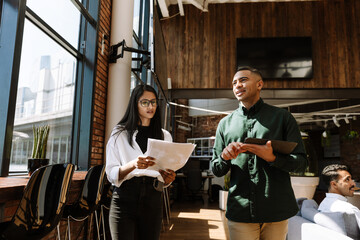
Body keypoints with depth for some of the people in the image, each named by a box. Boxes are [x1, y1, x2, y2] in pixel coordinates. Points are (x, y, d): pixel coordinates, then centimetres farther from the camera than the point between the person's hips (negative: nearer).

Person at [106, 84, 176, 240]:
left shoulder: (165, 136, 11)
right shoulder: (120, 134, 3)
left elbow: (164, 181, 12)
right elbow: (111, 174, -5)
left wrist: (168, 177, -12)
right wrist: (133, 165, -25)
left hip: (153, 200, 3)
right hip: (125, 199, -2)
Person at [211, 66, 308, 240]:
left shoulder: (282, 117, 2)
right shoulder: (225, 123, 8)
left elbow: (301, 163, 0)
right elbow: (216, 170, 10)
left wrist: (273, 158, -19)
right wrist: (224, 157, -13)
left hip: (276, 211, -1)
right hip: (240, 211, 1)